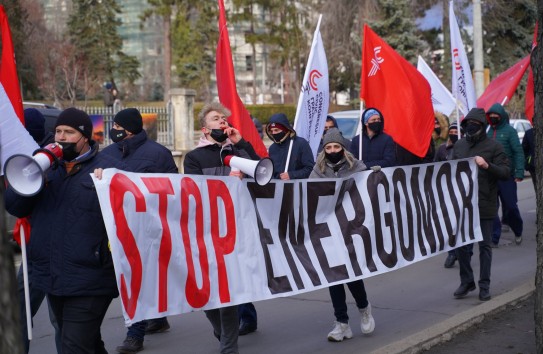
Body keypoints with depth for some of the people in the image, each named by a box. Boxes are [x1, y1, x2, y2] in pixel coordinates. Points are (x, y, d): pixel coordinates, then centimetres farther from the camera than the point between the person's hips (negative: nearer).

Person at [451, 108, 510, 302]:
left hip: (485, 205, -4)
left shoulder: (493, 147, -4)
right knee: (461, 245, 7)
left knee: (485, 245, 5)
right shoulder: (459, 145, 10)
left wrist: (487, 165, -24)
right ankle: (466, 281, 22)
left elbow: (505, 172, -8)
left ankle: (484, 286, 14)